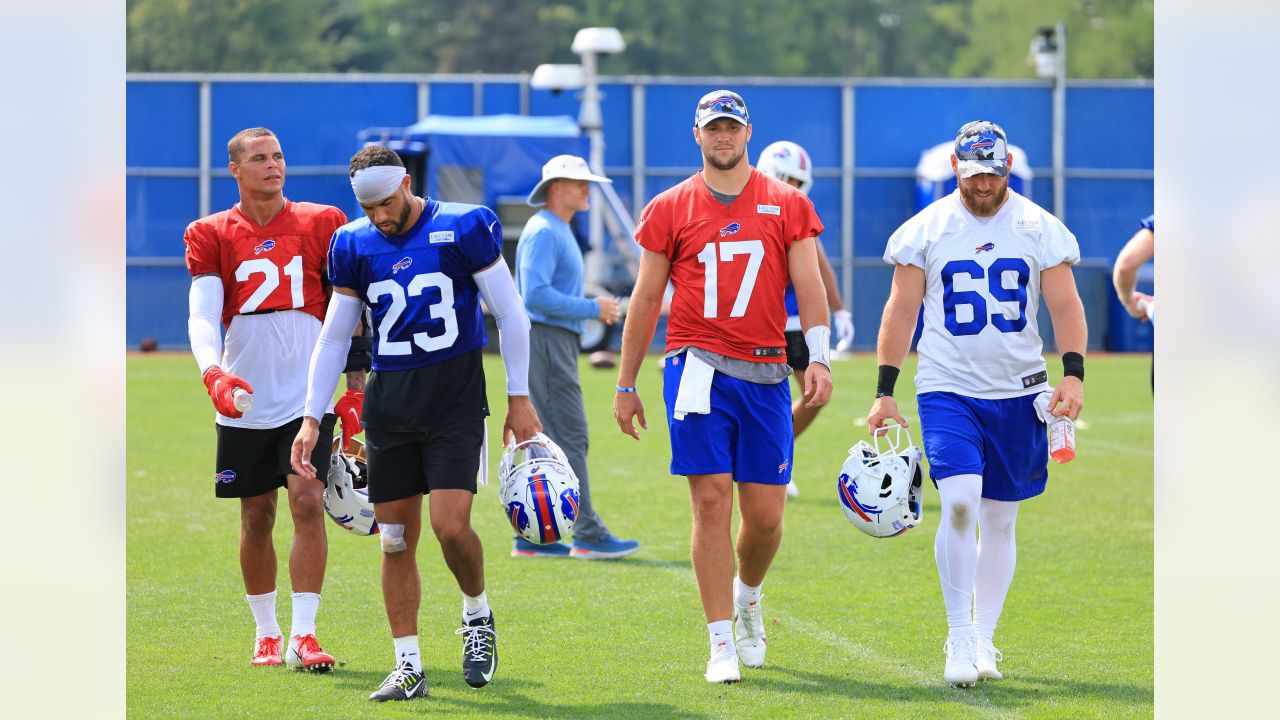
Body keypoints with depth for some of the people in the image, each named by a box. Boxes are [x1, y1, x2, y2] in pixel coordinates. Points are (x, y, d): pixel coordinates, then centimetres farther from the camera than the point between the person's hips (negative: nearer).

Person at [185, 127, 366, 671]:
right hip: (244, 401, 1)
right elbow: (202, 315, -9)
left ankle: (303, 635, -12)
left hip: (308, 396, -1)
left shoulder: (321, 224, 3)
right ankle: (266, 633, 22)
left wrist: (356, 386, 2)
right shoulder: (211, 235, 2)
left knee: (308, 502, -13)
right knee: (256, 515, 7)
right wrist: (213, 372, -27)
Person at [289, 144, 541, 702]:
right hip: (388, 400, 4)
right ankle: (407, 666, 8)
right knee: (395, 540, 1)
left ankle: (477, 614, 13)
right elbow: (334, 336, 13)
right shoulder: (353, 244, 6)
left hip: (455, 398, -4)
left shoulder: (464, 229, -6)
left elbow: (510, 313, 0)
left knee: (450, 525, -15)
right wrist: (312, 417, 7)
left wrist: (519, 398, -2)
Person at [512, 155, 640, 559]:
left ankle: (531, 538, 12)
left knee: (546, 441, 10)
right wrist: (591, 308, -18)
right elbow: (535, 294, -22)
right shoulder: (543, 231, -13)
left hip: (558, 343, 11)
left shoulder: (559, 232, 20)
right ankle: (588, 536, -12)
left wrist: (596, 309, 11)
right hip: (546, 341, -11)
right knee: (569, 438, -11)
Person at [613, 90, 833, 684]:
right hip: (698, 367, -1)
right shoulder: (670, 209, 7)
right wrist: (625, 385, 9)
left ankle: (747, 595, 34)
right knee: (712, 501, -8)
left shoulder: (788, 206, 8)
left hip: (765, 372, 1)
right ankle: (723, 643, -4)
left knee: (765, 513, 2)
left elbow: (809, 286, 3)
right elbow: (646, 300, 10)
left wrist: (818, 358, -12)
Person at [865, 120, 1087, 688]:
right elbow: (901, 311, 3)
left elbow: (1065, 306, 2)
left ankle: (982, 639, 19)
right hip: (947, 390, -2)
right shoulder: (926, 230, 0)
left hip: (1018, 392, 2)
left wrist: (1073, 374, -12)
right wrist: (885, 392, -1)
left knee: (1000, 521, 7)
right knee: (959, 503, -19)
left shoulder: (1039, 229, 1)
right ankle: (959, 636, -11)